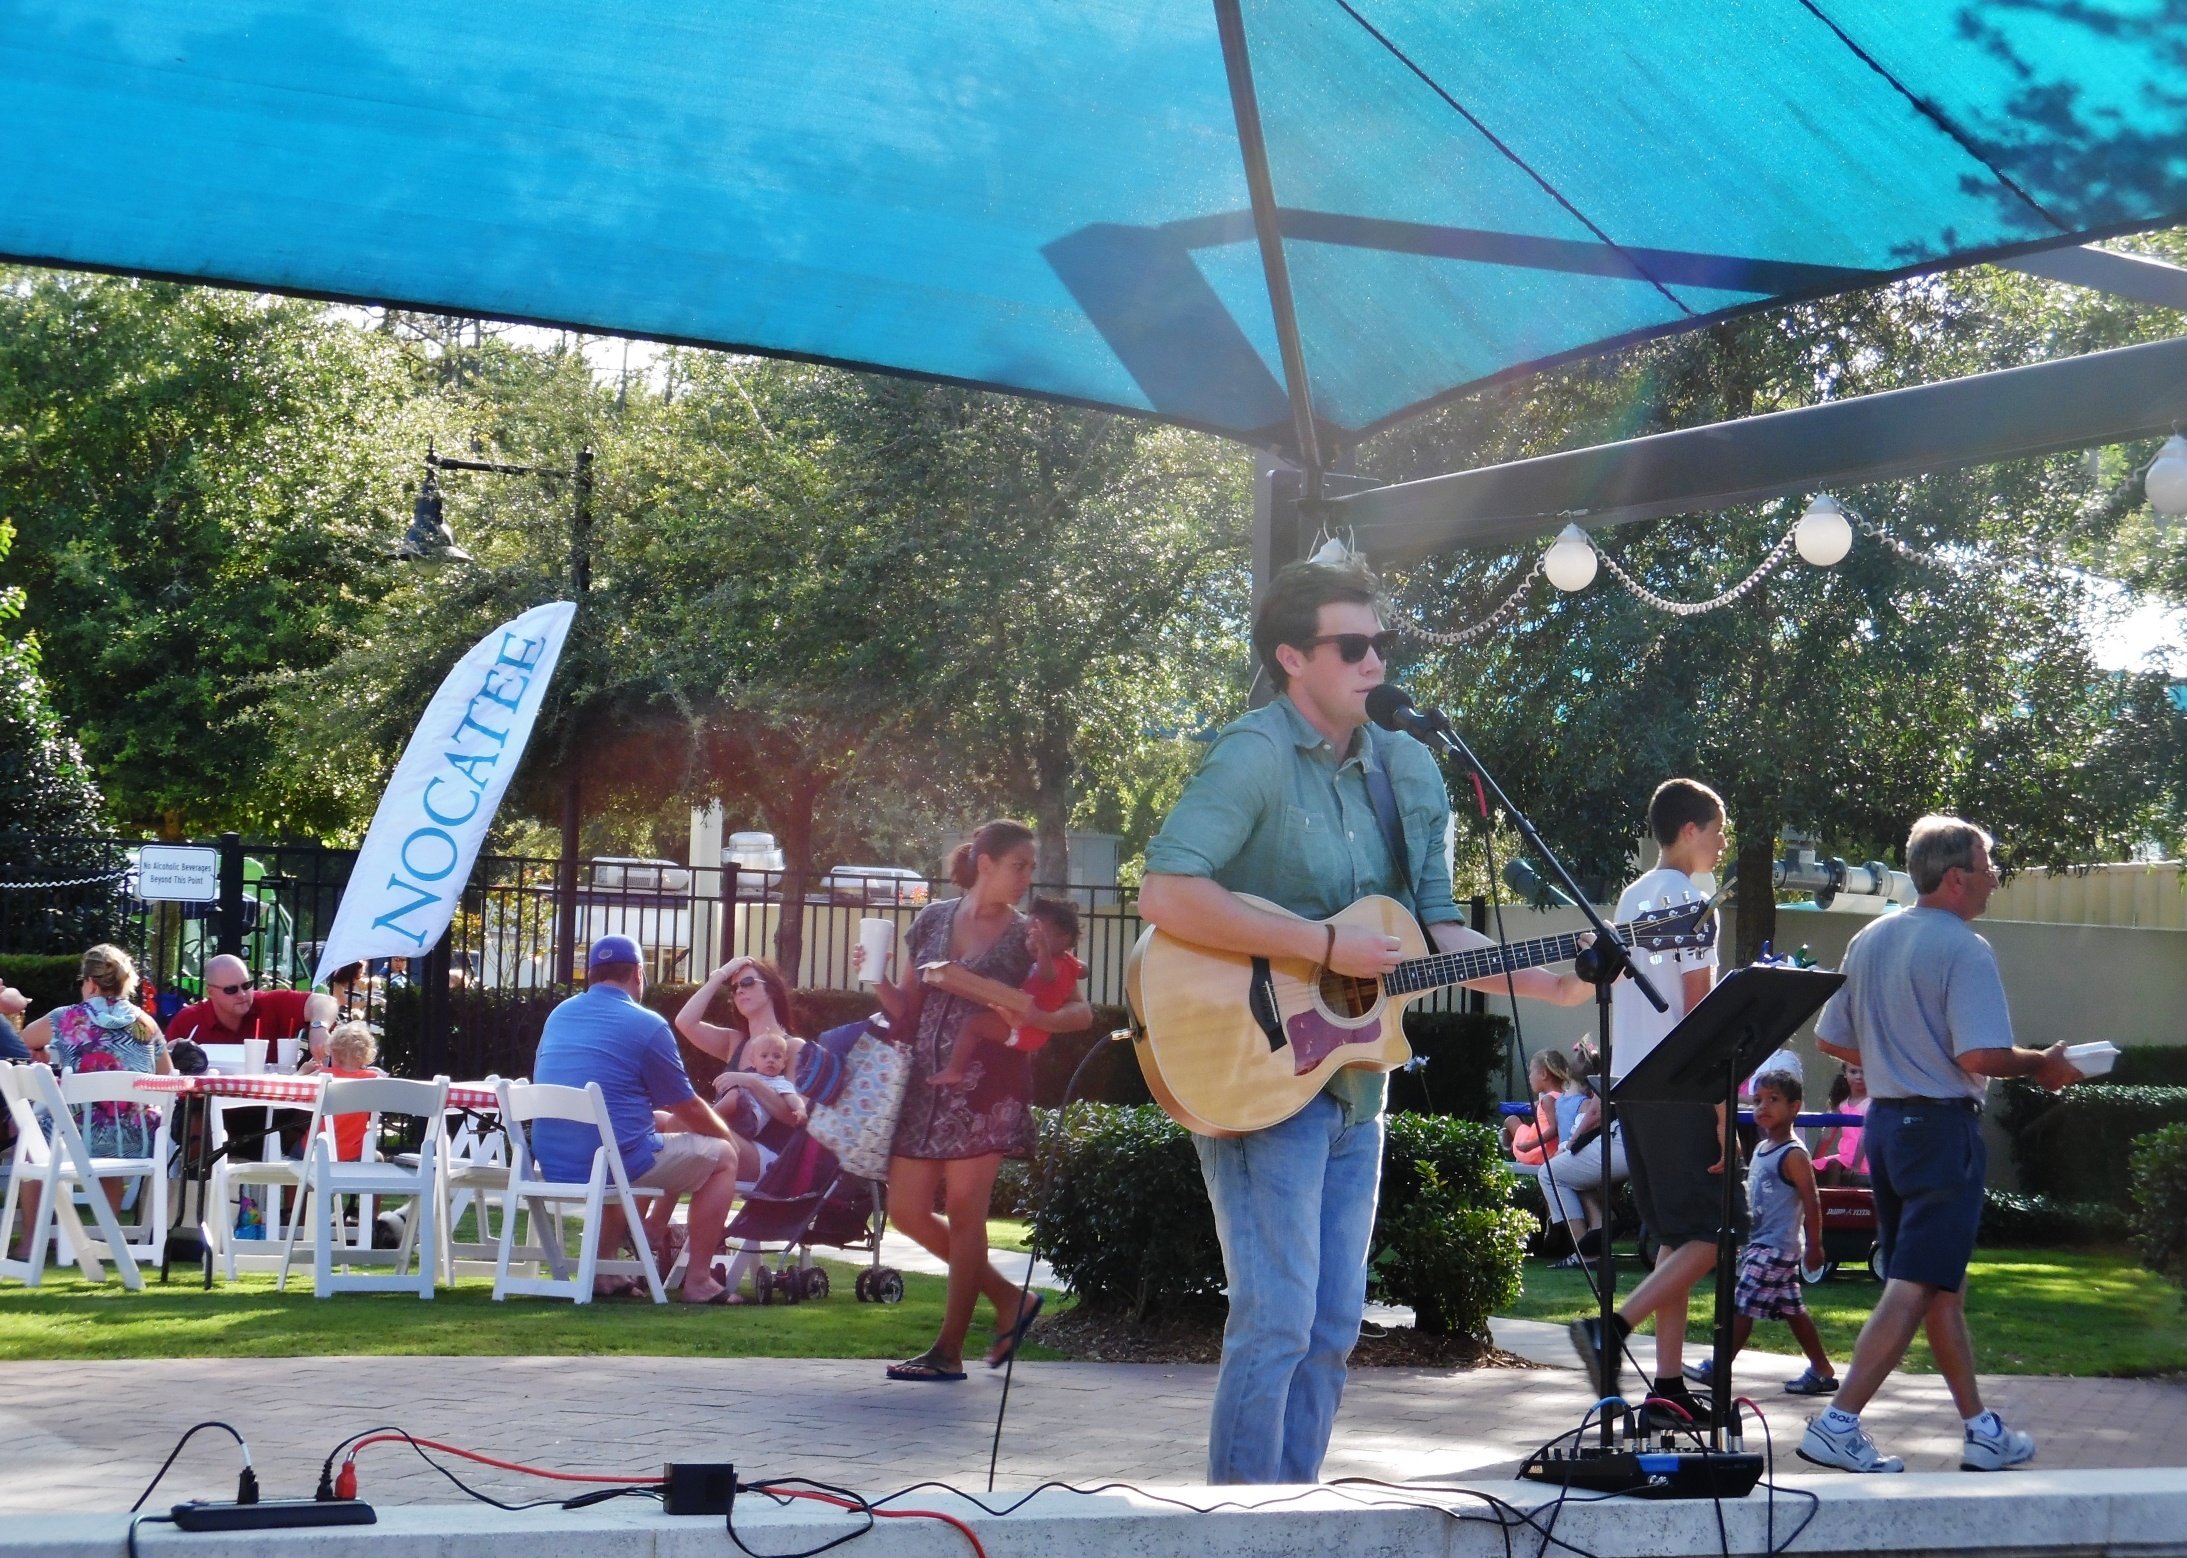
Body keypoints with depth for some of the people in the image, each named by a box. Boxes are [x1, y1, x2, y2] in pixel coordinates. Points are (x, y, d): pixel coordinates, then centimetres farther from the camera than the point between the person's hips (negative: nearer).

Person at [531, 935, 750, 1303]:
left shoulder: (559, 1015, 13)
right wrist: (734, 1140, 22)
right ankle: (698, 1281, 6)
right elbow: (688, 1109, 1)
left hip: (552, 1163, 7)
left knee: (662, 1122, 33)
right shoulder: (646, 1025, -8)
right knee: (723, 1156, 11)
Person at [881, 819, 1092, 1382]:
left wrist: (1038, 1016, -19)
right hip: (926, 1082, 5)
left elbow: (1083, 1011, 1)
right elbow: (906, 1001, 16)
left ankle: (949, 1351, 6)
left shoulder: (1027, 936, 1)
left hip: (985, 1087, -5)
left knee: (964, 1213, -3)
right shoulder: (933, 920, 10)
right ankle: (1009, 1298, 20)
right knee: (906, 1210, 4)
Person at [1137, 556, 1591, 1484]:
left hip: (1353, 1076, 8)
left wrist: (1550, 984, -2)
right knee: (1278, 1318, -10)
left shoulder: (1404, 772, 10)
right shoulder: (1255, 755, -14)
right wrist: (1324, 947, -24)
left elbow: (1436, 931, 13)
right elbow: (1165, 895, -26)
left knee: (1334, 1325, 11)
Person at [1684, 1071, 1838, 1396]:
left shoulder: (1793, 1155, -14)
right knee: (1792, 1310, 12)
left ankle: (1716, 1368, 0)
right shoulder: (1760, 1149, 13)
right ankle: (1822, 1371, 17)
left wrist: (1814, 1247, -19)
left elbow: (1811, 1203, -17)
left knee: (1742, 1305, -6)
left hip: (1775, 1246, -10)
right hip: (1757, 1243, 10)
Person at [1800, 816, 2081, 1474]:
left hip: (1885, 1119, 9)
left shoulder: (1869, 940, 9)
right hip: (1942, 1128, -9)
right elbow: (1979, 1056, -23)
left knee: (1943, 1287, 15)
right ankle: (1838, 1425, -10)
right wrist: (2041, 1064, -6)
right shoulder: (1963, 949, -15)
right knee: (1916, 1287, -6)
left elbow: (1831, 1039, 14)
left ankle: (1982, 1431, 23)